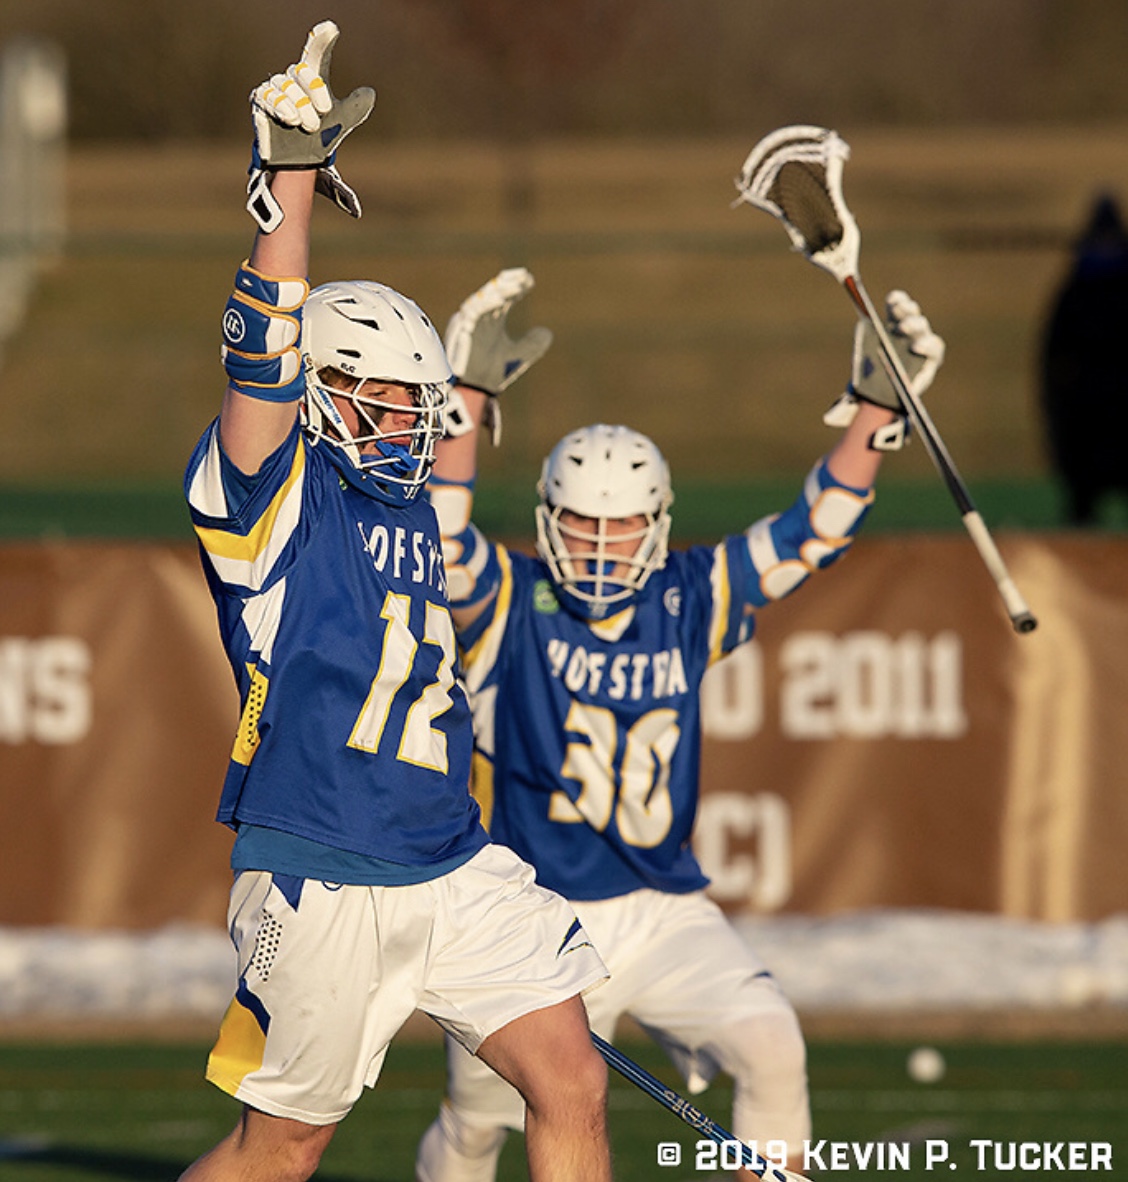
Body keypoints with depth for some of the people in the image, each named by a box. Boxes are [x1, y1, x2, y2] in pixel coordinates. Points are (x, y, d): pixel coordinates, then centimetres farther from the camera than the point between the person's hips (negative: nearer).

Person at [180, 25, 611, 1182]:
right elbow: (265, 362, -21)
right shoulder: (271, 495, -6)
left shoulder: (414, 515, 17)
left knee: (570, 1086, -3)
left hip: (453, 867, 7)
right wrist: (289, 184, -27)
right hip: (319, 884, -7)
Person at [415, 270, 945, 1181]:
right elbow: (438, 534, -23)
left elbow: (815, 531, 6)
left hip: (666, 914, 2)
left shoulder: (689, 603, 5)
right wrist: (470, 392, -32)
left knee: (771, 1044, -20)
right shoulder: (510, 604, -5)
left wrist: (877, 405, -3)